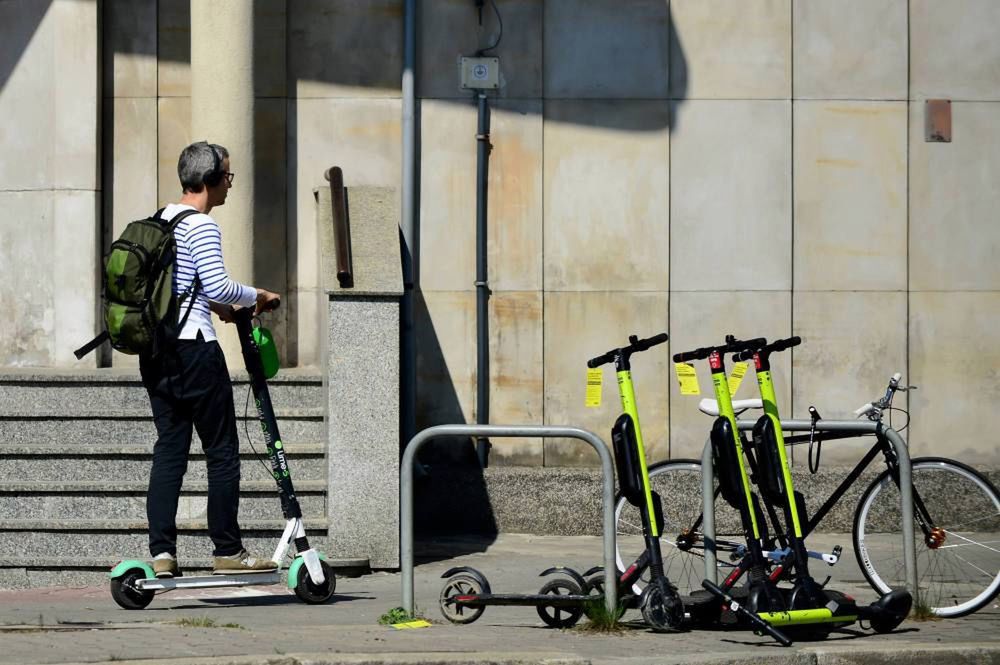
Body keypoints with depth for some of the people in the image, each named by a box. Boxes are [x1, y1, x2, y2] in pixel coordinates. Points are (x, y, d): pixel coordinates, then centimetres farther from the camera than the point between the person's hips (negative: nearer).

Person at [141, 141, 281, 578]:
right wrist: (256, 297, -3)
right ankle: (228, 552, 4)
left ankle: (161, 553, 2)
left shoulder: (160, 221, 15)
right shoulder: (202, 226, -11)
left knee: (169, 448, 8)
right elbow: (218, 286, -19)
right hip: (193, 349, -8)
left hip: (155, 353, 8)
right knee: (222, 451, 1)